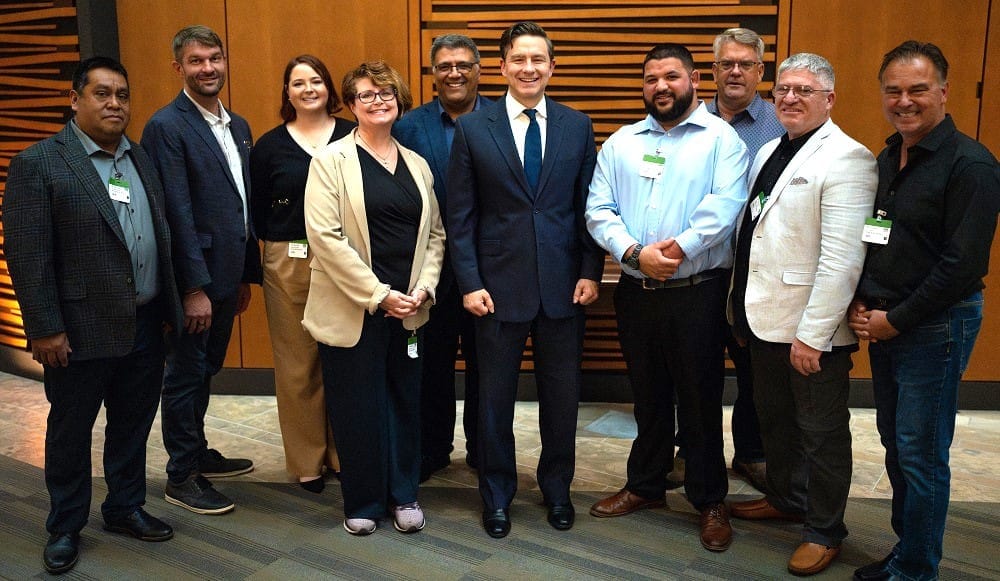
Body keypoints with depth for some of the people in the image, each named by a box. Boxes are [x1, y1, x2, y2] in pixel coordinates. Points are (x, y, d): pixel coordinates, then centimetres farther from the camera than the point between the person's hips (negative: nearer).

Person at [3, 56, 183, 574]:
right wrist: (44, 329, -15)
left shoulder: (141, 159, 10)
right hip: (82, 330, -5)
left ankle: (126, 508, 36)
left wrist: (170, 307, 9)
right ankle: (65, 528, 29)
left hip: (144, 326, 6)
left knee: (133, 426, 17)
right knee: (70, 433, 11)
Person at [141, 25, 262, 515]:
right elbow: (177, 213, -18)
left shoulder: (237, 126, 11)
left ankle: (198, 452, 36)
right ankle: (181, 476, 19)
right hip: (193, 277, -7)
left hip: (227, 274, 7)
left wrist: (246, 275, 14)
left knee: (204, 371, 20)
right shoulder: (167, 126, -13)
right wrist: (195, 287, -20)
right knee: (185, 375, 5)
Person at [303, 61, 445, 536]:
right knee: (358, 407, 5)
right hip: (353, 310, -4)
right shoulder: (332, 161, -3)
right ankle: (362, 502, 23)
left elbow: (435, 234, 12)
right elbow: (325, 236, -13)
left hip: (408, 307, 4)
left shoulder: (416, 163, 12)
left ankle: (403, 495, 28)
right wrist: (379, 295, -15)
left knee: (404, 402, 11)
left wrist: (424, 288, -4)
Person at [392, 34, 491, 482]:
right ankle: (432, 449, 29)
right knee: (432, 364, 12)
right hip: (432, 268, 0)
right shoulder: (409, 126, 0)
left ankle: (483, 448, 30)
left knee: (485, 363, 13)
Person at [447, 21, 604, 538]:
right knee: (495, 397, 10)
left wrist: (590, 273, -2)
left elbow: (588, 206, 6)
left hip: (564, 285, 2)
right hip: (498, 286, -1)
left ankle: (556, 487, 33)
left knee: (561, 394, 12)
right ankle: (496, 493, 30)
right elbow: (460, 216, -1)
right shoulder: (472, 128, -1)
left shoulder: (577, 126, 4)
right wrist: (470, 283, -7)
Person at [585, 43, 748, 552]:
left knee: (700, 397, 5)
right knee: (648, 394, 16)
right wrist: (635, 253, -14)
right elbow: (598, 211, 1)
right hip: (635, 290, 4)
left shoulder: (720, 138, -1)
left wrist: (678, 249, -22)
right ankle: (645, 485, 33)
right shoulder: (620, 143, 9)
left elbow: (725, 206, -14)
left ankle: (709, 501, 21)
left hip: (697, 292, -3)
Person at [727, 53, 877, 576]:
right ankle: (786, 498, 43)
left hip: (812, 330, -8)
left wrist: (812, 334, -22)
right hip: (764, 318, 8)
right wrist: (742, 308, 13)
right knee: (774, 419, 22)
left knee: (822, 434, 8)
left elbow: (841, 259, -21)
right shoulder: (769, 151, 11)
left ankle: (825, 531, 26)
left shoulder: (846, 160, -15)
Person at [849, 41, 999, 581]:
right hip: (882, 323, 7)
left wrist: (895, 319, -14)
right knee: (894, 442, 16)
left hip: (935, 325, -7)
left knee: (921, 453, 2)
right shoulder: (886, 160, 10)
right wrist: (859, 304, 1)